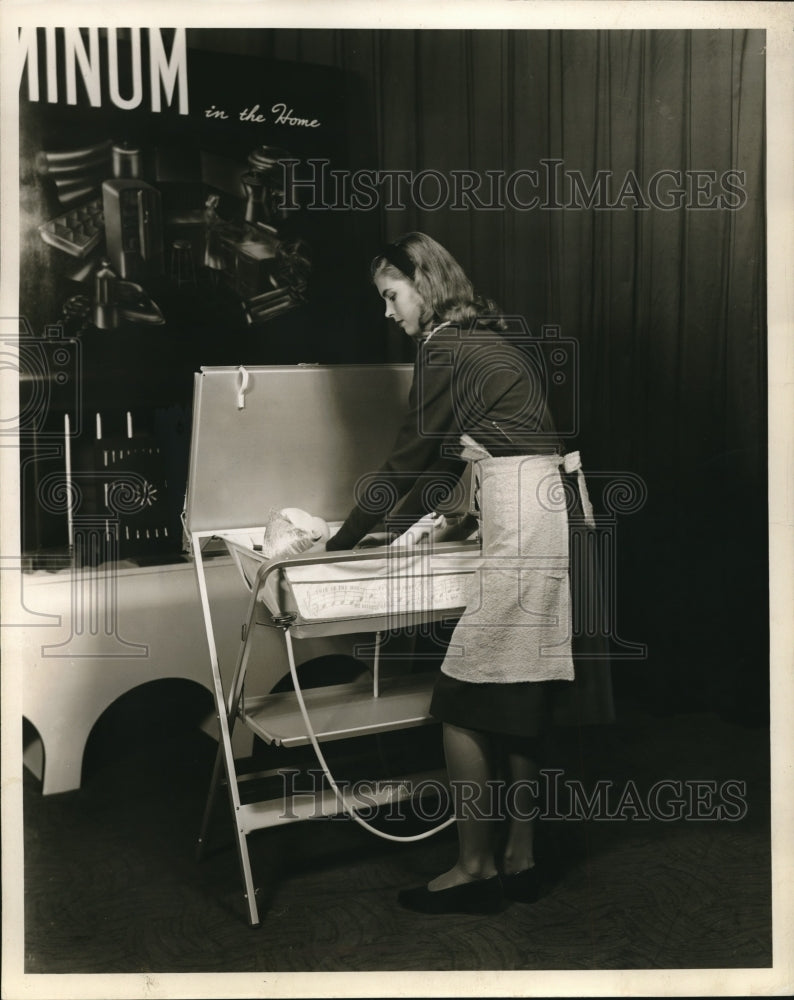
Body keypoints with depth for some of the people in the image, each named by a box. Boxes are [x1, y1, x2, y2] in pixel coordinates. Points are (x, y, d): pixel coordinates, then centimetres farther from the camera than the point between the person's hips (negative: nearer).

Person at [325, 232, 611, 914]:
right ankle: (520, 859, 21)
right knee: (519, 704, 13)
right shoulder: (496, 337, 22)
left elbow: (409, 459, -4)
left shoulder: (445, 349, -6)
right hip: (557, 506, 10)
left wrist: (340, 544, 6)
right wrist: (394, 528, 29)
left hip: (525, 519, -10)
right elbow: (450, 452, 25)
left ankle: (475, 869, 7)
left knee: (464, 705, -3)